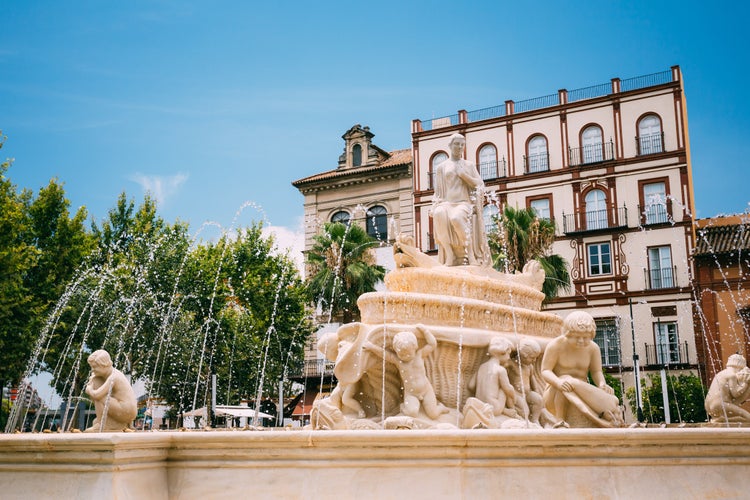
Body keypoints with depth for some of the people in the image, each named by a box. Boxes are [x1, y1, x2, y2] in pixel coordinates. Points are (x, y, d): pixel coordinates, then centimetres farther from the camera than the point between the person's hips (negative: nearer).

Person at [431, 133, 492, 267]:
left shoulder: (469, 165, 20)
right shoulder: (441, 167, 19)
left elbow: (479, 185, 9)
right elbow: (438, 192, 15)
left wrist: (464, 175, -2)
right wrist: (435, 207, -3)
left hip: (464, 203, -1)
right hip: (447, 203, 1)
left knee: (456, 217, -39)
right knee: (439, 214, -38)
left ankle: (470, 255, -30)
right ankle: (449, 255, -36)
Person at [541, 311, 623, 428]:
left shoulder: (593, 348, 2)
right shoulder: (556, 345, -9)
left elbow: (596, 371, 4)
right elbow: (545, 371, -11)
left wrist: (602, 384, -21)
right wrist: (558, 382, -34)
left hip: (581, 394, 3)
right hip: (555, 394, -3)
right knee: (567, 380, -39)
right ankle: (560, 419, -52)